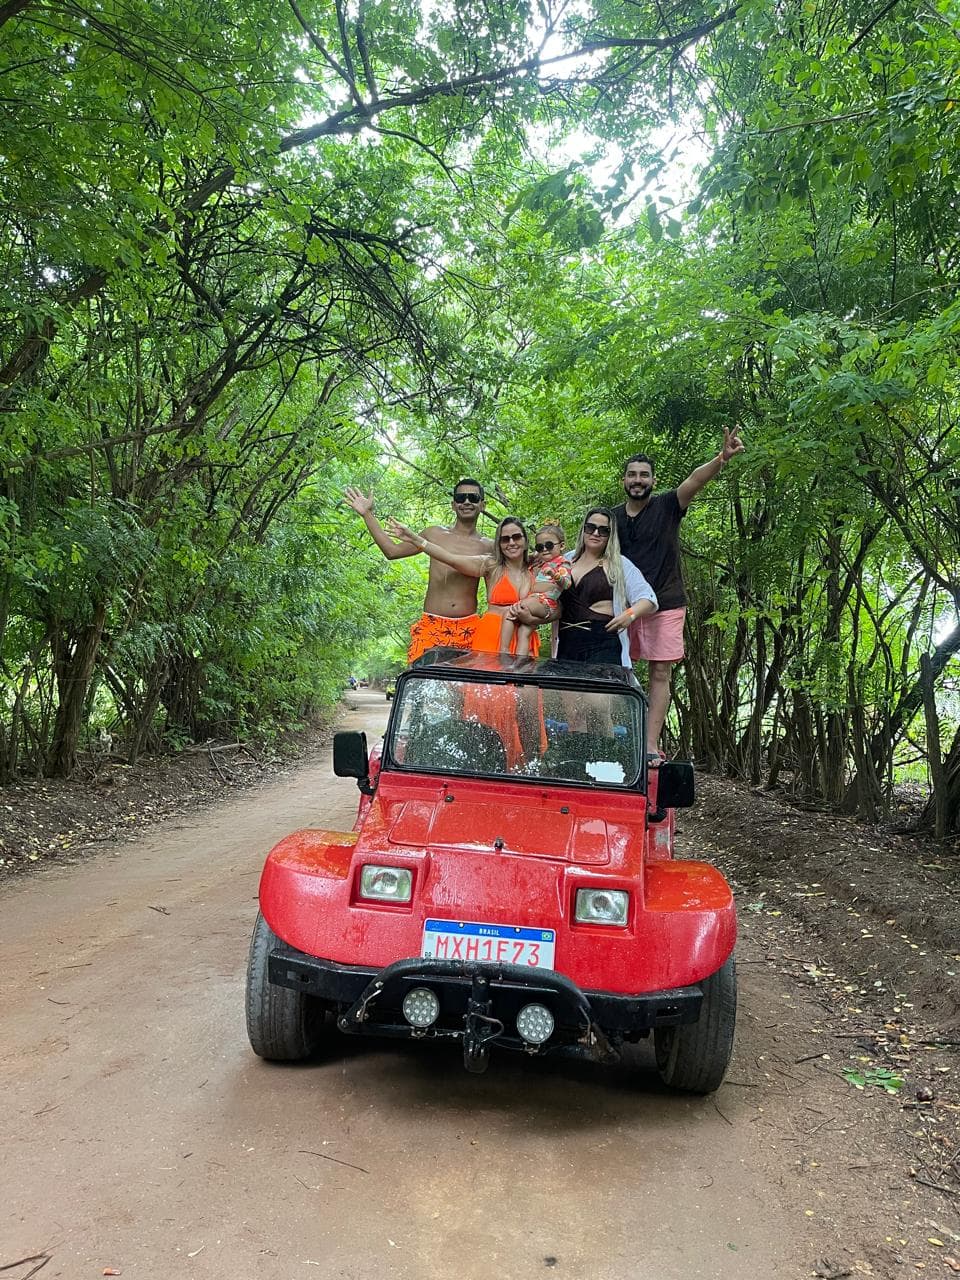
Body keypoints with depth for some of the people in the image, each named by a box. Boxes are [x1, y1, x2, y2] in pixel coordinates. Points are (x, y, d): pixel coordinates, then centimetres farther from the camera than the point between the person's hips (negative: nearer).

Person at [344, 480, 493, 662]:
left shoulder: (487, 547, 9)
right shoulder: (435, 534, 10)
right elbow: (392, 551, 15)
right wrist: (367, 514, 15)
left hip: (468, 630, 1)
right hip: (431, 626, 0)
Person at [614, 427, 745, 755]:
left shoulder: (667, 506, -2)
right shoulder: (613, 517, 7)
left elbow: (695, 480, -20)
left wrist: (721, 459, -37)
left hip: (665, 605, -3)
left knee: (660, 673, -2)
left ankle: (651, 744, 0)